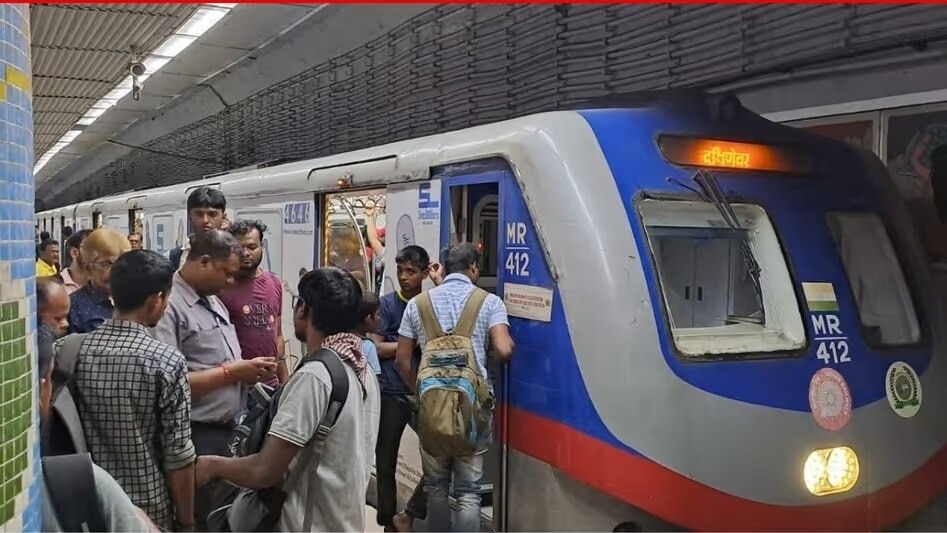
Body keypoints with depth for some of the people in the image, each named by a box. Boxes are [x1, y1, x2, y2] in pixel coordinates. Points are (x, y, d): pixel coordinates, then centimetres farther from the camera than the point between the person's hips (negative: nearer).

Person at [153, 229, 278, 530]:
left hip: (230, 429, 9)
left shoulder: (214, 300, 12)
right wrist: (231, 373, -19)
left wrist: (247, 371, 1)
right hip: (200, 437, -9)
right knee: (207, 519, 6)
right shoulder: (169, 306, -18)